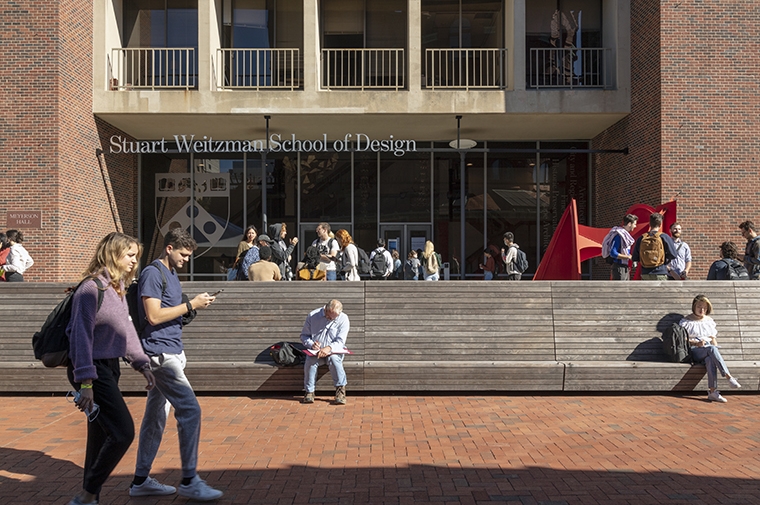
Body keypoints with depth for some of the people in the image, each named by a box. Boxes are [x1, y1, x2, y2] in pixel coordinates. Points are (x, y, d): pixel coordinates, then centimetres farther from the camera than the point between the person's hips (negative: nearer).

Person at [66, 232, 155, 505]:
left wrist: (141, 363, 16)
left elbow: (126, 328, 20)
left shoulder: (117, 287, 13)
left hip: (109, 367, 9)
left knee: (101, 435, 14)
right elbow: (81, 335, -19)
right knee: (123, 432, -11)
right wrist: (85, 382, -22)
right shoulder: (92, 288, -16)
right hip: (93, 370, -9)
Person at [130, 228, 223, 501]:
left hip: (171, 352, 9)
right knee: (190, 410, -12)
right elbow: (154, 315, -19)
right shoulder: (152, 273, -11)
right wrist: (191, 304, -15)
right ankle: (189, 481, -4)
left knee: (156, 417, 12)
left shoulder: (171, 274, 17)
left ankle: (141, 480, 21)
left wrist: (195, 305, 5)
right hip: (160, 352, -9)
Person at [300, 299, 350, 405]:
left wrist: (329, 348, -33)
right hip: (315, 351, 1)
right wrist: (311, 344, -16)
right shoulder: (312, 315, 0)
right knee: (310, 361, -32)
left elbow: (340, 341, -13)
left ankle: (340, 390, -22)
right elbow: (304, 336, 6)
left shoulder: (343, 319, -5)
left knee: (334, 359, -36)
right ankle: (309, 391, -19)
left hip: (334, 351, -1)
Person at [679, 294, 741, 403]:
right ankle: (729, 377, -44)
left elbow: (713, 339, 21)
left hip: (708, 351, 3)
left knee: (710, 360, -36)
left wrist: (716, 348, 0)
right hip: (694, 351, -3)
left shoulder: (709, 321, 21)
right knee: (711, 349, -37)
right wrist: (696, 343, -16)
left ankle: (713, 392, -43)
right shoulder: (686, 321, 7)